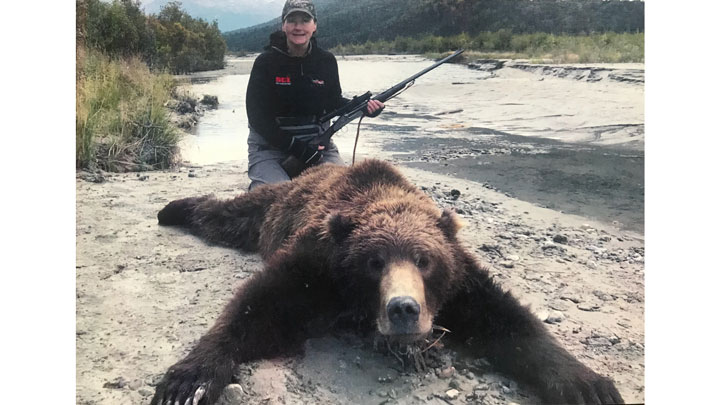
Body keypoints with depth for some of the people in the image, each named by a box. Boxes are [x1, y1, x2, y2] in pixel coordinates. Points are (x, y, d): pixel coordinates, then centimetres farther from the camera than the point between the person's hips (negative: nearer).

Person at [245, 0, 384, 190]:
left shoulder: (326, 61, 1)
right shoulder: (266, 62, -8)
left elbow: (333, 101, 13)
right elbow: (257, 116, -11)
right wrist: (294, 146, -20)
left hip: (317, 143, 3)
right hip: (270, 145, -3)